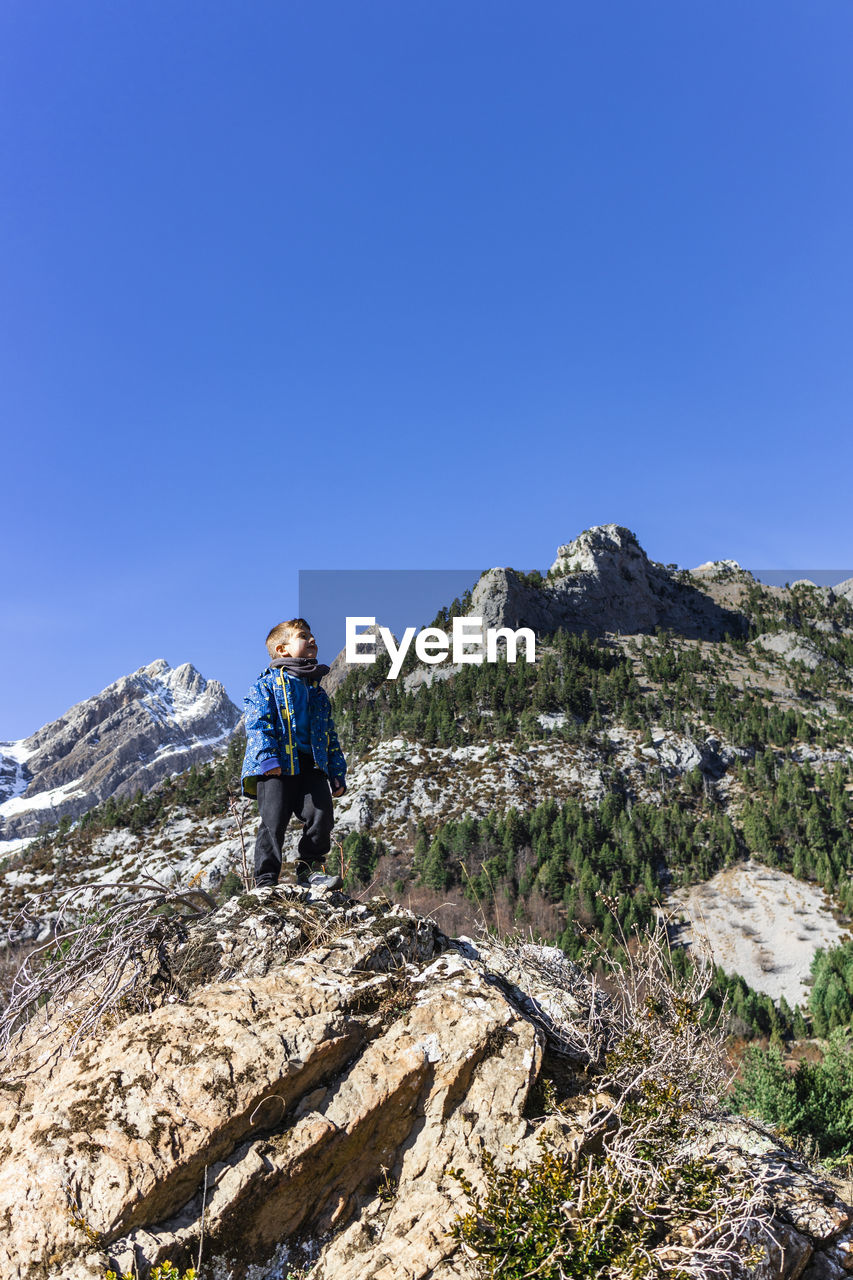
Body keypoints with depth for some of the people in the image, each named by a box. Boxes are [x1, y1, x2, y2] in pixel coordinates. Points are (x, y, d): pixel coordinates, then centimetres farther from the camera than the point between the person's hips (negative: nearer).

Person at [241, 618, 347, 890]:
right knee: (273, 822, -10)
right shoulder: (266, 685, 8)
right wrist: (267, 758, -19)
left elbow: (330, 734, 25)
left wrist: (337, 773, 16)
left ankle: (307, 869, 9)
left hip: (312, 766, 5)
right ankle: (265, 880, 0)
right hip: (277, 767, -5)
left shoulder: (318, 693, 25)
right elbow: (257, 723, -4)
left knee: (322, 815, -9)